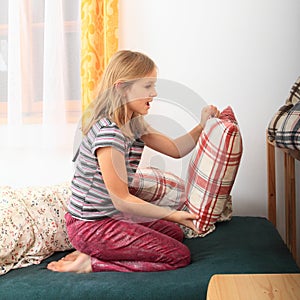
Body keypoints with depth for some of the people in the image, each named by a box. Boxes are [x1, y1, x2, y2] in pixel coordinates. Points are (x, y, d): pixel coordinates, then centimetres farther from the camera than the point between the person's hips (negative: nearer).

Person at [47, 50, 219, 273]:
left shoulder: (134, 124, 4)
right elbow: (122, 200, -24)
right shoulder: (108, 132, -26)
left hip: (112, 215, 10)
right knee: (179, 255, -7)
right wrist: (173, 215, -22)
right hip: (91, 226, -10)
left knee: (174, 233, 23)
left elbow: (176, 149, 11)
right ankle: (92, 263, -5)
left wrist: (202, 126, -5)